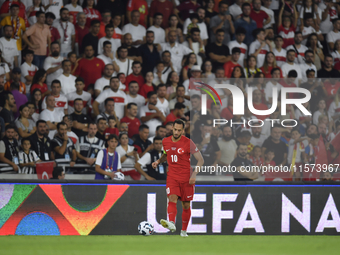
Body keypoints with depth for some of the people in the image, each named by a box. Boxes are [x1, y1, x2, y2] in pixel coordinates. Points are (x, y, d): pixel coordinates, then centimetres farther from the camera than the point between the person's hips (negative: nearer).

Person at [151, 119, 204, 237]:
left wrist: (194, 174, -16)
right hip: (172, 177, 2)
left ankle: (184, 230, 18)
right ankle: (171, 223, -42)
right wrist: (158, 161, 8)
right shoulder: (165, 141, 5)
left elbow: (200, 160, -5)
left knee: (186, 205, 5)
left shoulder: (188, 143, -8)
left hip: (186, 178, -2)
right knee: (172, 199, -22)